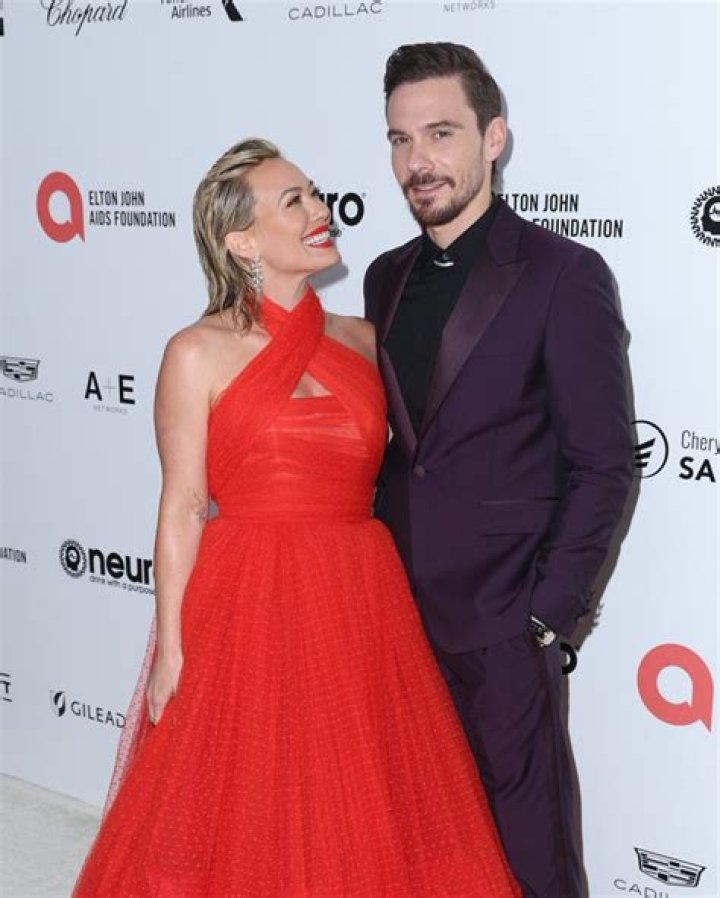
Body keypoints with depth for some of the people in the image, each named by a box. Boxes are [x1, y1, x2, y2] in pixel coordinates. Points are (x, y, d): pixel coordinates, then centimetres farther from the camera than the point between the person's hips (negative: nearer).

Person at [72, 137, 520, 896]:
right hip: (250, 612, -4)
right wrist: (171, 651, -8)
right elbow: (182, 508, -5)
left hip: (363, 608, 4)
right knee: (247, 832, 5)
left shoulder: (362, 342, 9)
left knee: (363, 824, 10)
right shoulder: (199, 354, -3)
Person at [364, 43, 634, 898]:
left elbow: (603, 466, -9)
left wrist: (546, 616, -11)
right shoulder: (387, 278, 10)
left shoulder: (562, 275, -9)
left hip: (499, 626, -5)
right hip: (398, 615, 6)